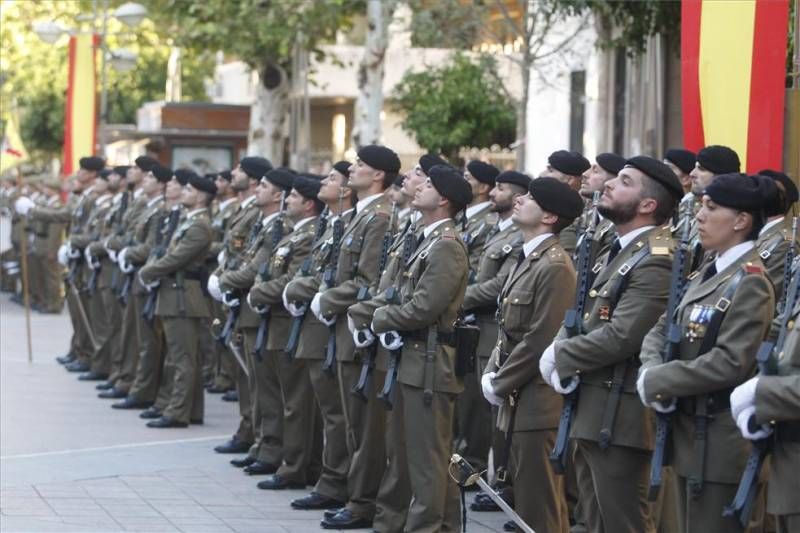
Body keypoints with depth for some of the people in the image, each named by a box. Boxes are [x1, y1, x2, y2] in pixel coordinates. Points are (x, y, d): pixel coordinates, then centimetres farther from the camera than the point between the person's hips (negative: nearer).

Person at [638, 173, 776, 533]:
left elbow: (729, 363, -24)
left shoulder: (749, 282, -16)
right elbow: (661, 330, 13)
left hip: (719, 444, -9)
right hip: (689, 434, 9)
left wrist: (655, 381, -17)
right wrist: (653, 371, -9)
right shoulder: (706, 274, 13)